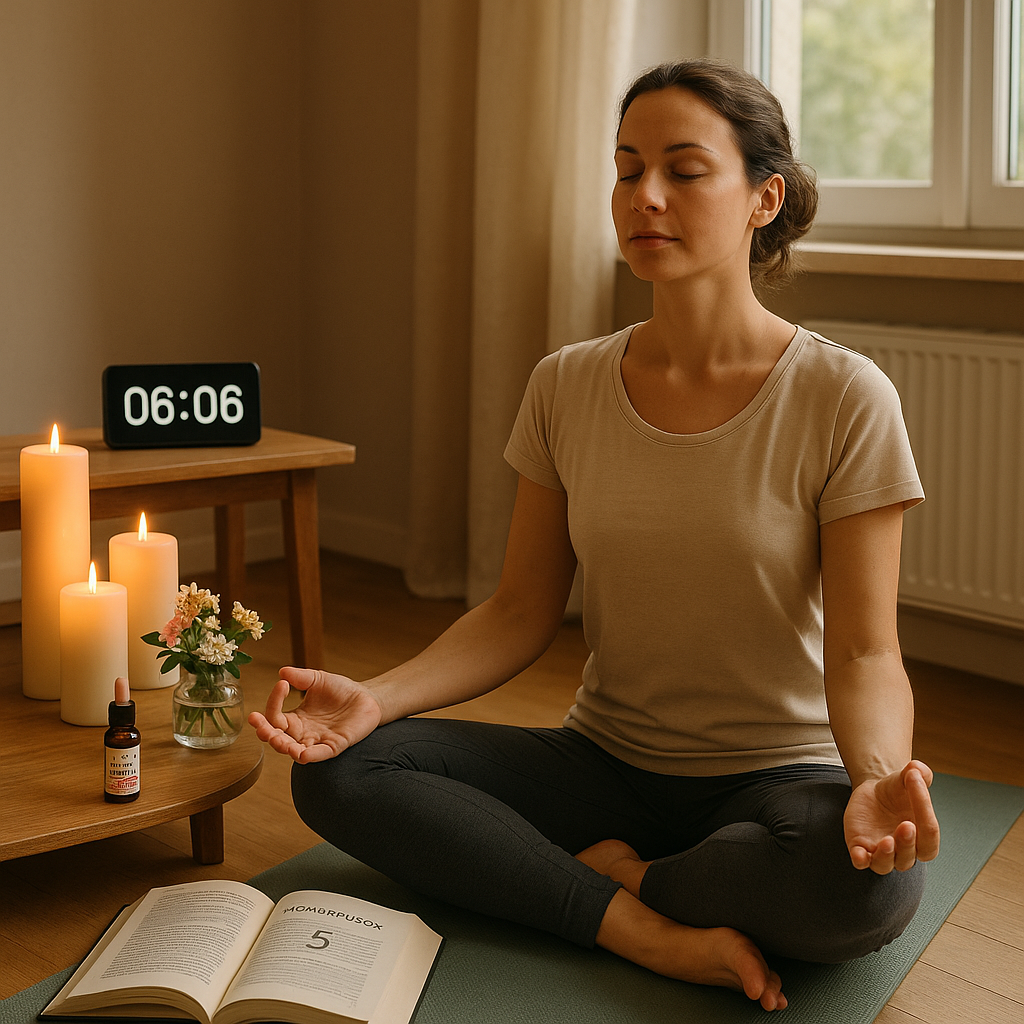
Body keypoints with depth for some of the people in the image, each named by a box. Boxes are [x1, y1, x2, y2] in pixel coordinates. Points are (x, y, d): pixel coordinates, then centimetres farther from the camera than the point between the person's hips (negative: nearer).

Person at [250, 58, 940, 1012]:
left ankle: (599, 870, -10)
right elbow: (522, 612, 1)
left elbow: (863, 653, -13)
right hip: (606, 759, 3)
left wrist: (878, 779, -36)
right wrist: (379, 697, -16)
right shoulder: (566, 388, 0)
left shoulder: (843, 399, -12)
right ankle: (644, 928, -19)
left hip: (777, 775, -3)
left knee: (870, 884, -38)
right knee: (337, 771, -17)